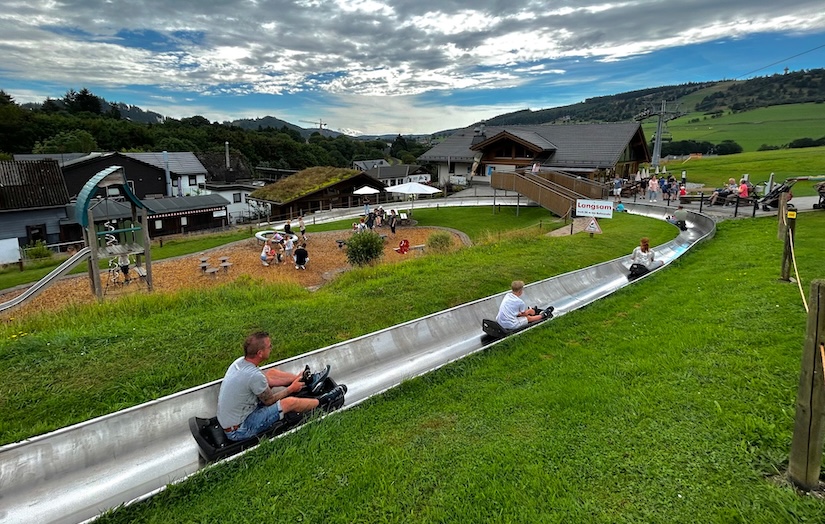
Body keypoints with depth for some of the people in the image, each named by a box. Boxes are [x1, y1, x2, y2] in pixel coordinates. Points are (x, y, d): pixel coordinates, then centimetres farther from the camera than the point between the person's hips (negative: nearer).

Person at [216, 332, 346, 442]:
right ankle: (322, 402, 21)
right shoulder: (254, 376, -32)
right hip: (239, 431, -8)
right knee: (290, 402, -6)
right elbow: (269, 401, -14)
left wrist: (294, 379, 11)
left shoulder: (240, 361, -6)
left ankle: (309, 381, 24)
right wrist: (291, 389, 2)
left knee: (272, 372, 7)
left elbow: (267, 379, 10)